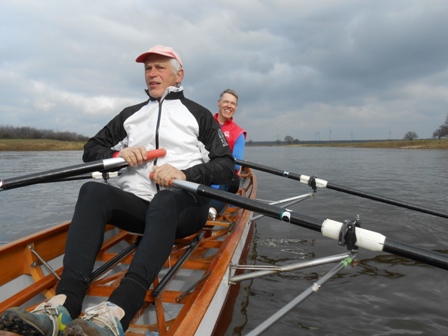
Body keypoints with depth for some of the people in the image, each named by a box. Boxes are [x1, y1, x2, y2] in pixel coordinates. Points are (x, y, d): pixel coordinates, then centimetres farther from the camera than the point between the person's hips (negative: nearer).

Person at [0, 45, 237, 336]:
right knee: (92, 191, -24)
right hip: (137, 205, 4)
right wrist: (117, 154, -3)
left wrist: (185, 174, -19)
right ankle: (65, 302, -39)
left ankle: (117, 312, -52)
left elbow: (227, 166, -1)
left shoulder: (199, 115, 10)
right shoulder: (130, 115, 22)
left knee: (166, 199, -37)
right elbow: (91, 150, 19)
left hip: (183, 207, -3)